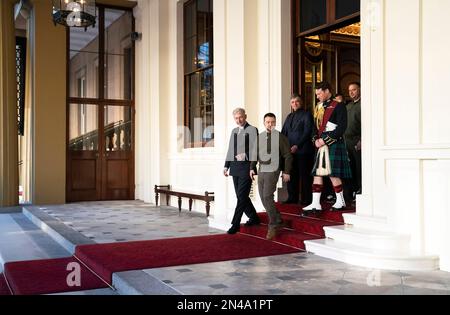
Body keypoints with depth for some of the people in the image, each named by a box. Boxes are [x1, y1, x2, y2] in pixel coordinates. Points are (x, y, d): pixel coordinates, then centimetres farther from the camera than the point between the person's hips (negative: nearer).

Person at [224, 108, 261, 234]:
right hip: (235, 167, 7)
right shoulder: (234, 131, 18)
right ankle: (253, 217, 27)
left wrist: (245, 155, -26)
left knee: (242, 196, -8)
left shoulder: (252, 130, -3)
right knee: (241, 196, 11)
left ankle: (235, 224, -5)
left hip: (246, 167, -7)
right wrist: (226, 166, 15)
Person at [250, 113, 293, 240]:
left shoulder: (280, 137, -2)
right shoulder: (260, 137, 11)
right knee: (263, 198, 8)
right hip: (261, 171, 6)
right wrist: (252, 168, 9)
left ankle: (272, 226, -4)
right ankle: (278, 221, 24)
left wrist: (287, 172, -5)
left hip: (272, 171, -6)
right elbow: (255, 153, 18)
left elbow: (287, 156, -1)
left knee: (267, 196, -15)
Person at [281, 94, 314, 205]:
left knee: (304, 175, -1)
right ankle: (292, 198, 16)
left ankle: (306, 199, 5)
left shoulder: (306, 114, -1)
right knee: (292, 175, 8)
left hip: (303, 151, -6)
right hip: (290, 151, 6)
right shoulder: (289, 117, 20)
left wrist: (297, 146, -18)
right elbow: (283, 132, 18)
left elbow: (307, 132, -10)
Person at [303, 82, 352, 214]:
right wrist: (316, 140, 1)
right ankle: (315, 204, 5)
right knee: (317, 173, 3)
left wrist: (325, 140, -16)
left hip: (334, 144, -7)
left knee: (333, 173, -4)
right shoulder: (318, 108, 16)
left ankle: (340, 201, 13)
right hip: (321, 145, 7)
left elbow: (341, 128, -14)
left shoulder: (338, 107, -7)